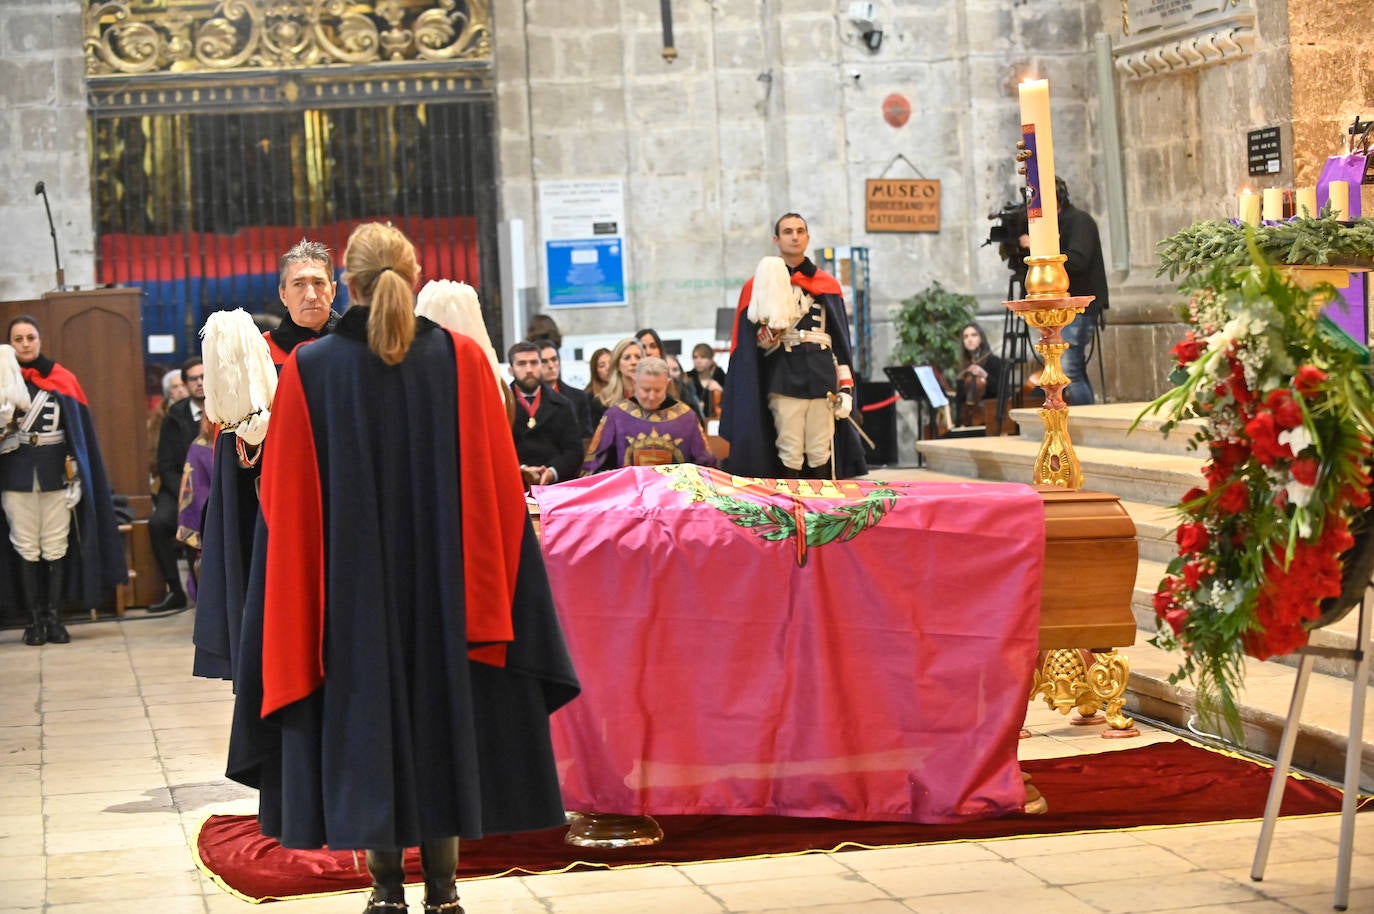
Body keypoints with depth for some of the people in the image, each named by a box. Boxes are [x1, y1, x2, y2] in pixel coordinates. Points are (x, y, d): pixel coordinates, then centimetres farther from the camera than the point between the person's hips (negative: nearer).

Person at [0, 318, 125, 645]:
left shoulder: (62, 380, 5)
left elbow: (80, 431, 4)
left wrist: (76, 473, -2)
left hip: (56, 471, 0)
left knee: (56, 546, 1)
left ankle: (54, 617, 6)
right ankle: (34, 619, 4)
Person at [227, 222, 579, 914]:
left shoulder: (307, 372, -7)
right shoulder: (462, 360, -5)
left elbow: (285, 503, -4)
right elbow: (496, 487, -3)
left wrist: (302, 609, 4)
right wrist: (487, 589, 5)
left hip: (349, 589, -1)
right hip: (444, 582, 1)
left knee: (365, 724, 8)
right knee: (443, 717, 10)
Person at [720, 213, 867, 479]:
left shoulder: (827, 285, 14)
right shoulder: (760, 286, 8)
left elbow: (842, 344, 13)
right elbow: (760, 344, 5)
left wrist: (846, 389, 5)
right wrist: (773, 320, -16)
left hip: (822, 377, 2)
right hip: (784, 379, -2)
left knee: (821, 454, -1)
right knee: (790, 455, -7)